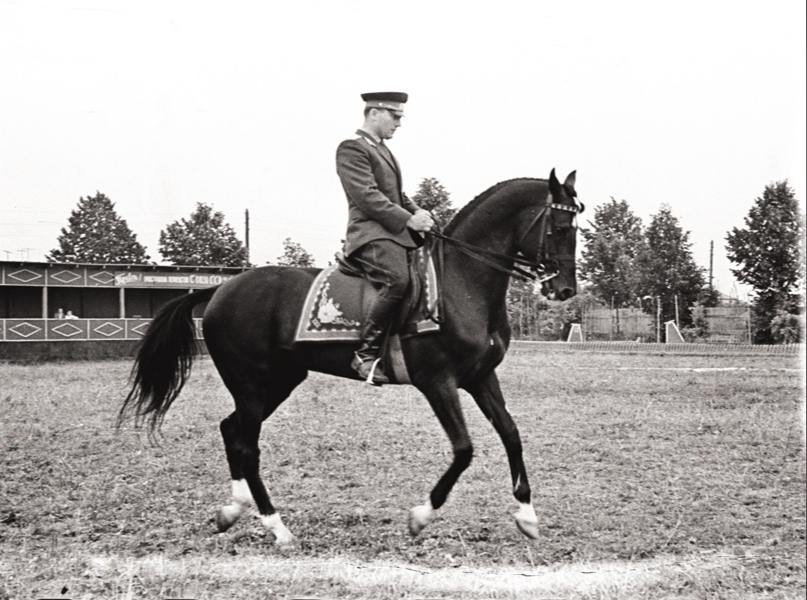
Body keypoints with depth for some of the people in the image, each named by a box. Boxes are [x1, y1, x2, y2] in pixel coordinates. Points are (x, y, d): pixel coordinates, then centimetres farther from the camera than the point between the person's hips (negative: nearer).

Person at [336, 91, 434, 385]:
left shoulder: (383, 150, 25)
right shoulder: (352, 148, -5)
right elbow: (367, 195, -15)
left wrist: (417, 211, 7)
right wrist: (408, 218, -18)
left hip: (397, 231, 10)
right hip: (370, 233, -10)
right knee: (397, 280, -32)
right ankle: (365, 354, -28)